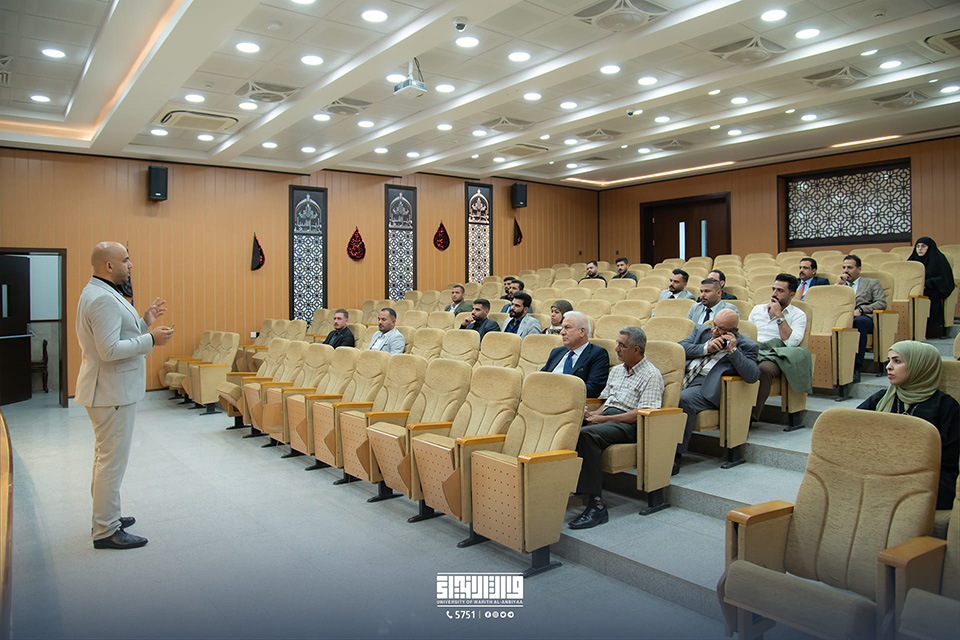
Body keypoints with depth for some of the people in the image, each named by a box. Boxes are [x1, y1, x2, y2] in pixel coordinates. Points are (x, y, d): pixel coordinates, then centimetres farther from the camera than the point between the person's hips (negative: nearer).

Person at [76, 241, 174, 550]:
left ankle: (105, 516, 35)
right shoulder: (103, 298, -21)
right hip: (111, 393, -12)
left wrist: (145, 321, 13)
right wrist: (151, 339, -21)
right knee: (112, 459, -4)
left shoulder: (100, 294, 14)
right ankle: (105, 531, 6)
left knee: (106, 456, 21)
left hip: (111, 389, 12)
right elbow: (110, 350, -28)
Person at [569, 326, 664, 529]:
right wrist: (594, 414, 2)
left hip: (628, 424, -7)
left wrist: (604, 419, -16)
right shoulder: (615, 371, 24)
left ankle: (596, 505, -34)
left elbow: (644, 413, -12)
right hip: (606, 416, 7)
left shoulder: (651, 375, -2)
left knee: (587, 434, -35)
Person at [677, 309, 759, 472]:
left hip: (707, 387, -4)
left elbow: (753, 376, -7)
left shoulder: (745, 346, 8)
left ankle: (675, 456, -28)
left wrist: (732, 350, -10)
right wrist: (706, 348, -3)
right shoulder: (701, 330, 22)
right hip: (681, 378, 5)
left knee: (684, 399, -35)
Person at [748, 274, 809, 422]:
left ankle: (751, 416, -32)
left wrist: (779, 315, -2)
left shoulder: (798, 315, 11)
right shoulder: (757, 309, 25)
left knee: (764, 369, -40)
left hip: (774, 357, -3)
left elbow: (792, 342, -7)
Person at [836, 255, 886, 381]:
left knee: (859, 321, -41)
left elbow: (882, 303, 6)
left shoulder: (872, 283, 22)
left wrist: (860, 310, -9)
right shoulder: (840, 284, 32)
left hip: (864, 317, -2)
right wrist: (838, 284, 9)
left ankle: (856, 367, -39)